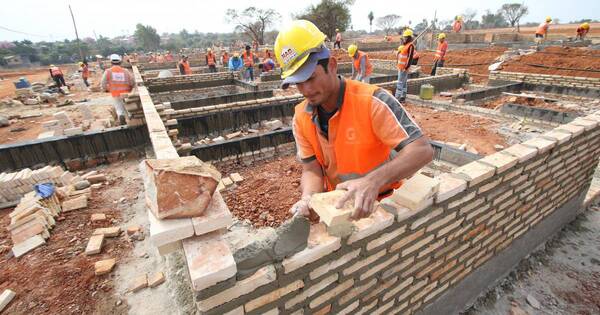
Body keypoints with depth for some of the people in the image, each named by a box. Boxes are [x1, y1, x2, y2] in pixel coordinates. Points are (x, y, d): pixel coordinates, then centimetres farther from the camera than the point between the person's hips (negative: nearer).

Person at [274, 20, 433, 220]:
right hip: (338, 202, 3)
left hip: (381, 202, -3)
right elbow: (311, 170, -6)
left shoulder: (372, 101, -22)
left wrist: (373, 181, -40)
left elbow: (422, 150, -26)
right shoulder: (301, 118, -6)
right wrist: (308, 198, -27)